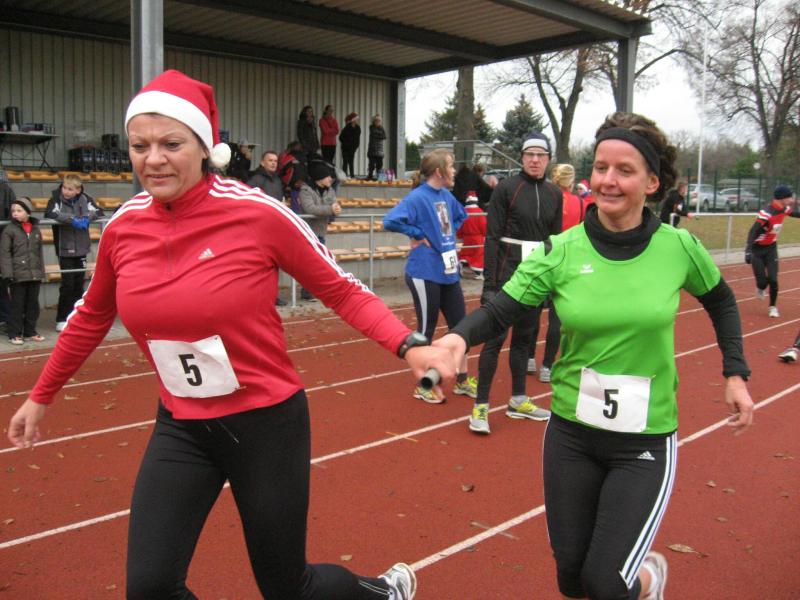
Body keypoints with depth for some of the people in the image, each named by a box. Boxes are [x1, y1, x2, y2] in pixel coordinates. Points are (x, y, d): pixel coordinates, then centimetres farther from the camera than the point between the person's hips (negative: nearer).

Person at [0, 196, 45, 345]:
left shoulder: (35, 229, 8)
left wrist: (41, 270, 12)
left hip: (35, 274, 4)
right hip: (18, 275, -4)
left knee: (33, 304, 10)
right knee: (17, 305, 0)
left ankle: (30, 332, 21)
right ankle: (14, 334, 8)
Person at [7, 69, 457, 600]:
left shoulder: (257, 213, -18)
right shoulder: (124, 227, -4)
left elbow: (342, 291, -8)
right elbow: (92, 317, 14)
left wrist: (409, 346, -22)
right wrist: (41, 396, 23)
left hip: (267, 423, -4)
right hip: (180, 429, 4)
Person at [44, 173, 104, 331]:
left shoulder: (85, 199, 2)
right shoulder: (56, 198, -7)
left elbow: (98, 211, -2)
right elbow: (51, 213, -23)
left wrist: (87, 218, -20)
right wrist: (72, 219, -29)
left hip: (81, 248, 4)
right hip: (65, 249, -4)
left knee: (79, 283, 10)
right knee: (67, 284, -4)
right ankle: (62, 320, 7)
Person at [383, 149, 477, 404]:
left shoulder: (446, 195, 8)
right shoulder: (418, 197, -15)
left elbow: (461, 216, 28)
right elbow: (390, 221, -28)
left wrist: (449, 235, 12)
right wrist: (419, 234, -18)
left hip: (449, 272, 8)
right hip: (426, 274, -8)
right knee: (426, 329, 4)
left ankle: (462, 380, 28)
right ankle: (422, 386, 20)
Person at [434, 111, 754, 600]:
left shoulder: (679, 247, -9)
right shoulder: (562, 251, -10)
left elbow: (721, 302, 11)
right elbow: (500, 309, -13)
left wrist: (736, 374, 5)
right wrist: (461, 336, -33)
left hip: (645, 441, -1)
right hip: (572, 433, 2)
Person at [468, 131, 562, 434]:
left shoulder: (554, 194, 8)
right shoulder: (506, 188, -7)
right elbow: (492, 237, -9)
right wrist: (489, 281, -14)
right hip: (508, 273, -5)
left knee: (524, 337, 14)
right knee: (495, 337, -4)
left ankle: (518, 401, 26)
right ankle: (480, 406, 3)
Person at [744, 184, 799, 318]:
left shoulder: (784, 209, -5)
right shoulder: (766, 213, -27)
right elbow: (753, 232, -34)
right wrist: (748, 251, -43)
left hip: (771, 248, 5)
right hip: (758, 249, -5)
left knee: (773, 279, -4)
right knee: (762, 281, -6)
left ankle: (773, 306, 15)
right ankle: (760, 288, 32)